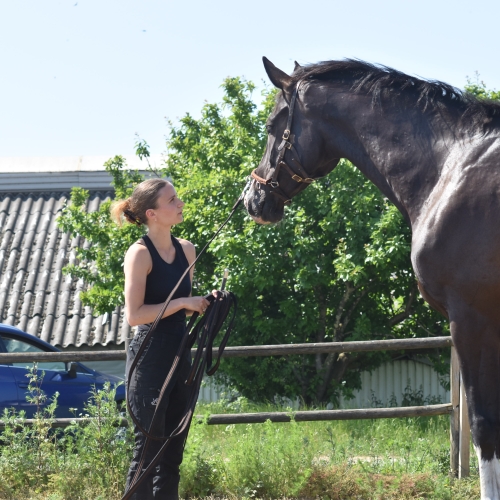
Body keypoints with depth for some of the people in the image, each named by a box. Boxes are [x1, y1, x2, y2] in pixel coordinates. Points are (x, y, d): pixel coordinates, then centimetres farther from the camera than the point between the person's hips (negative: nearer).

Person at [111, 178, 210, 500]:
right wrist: (182, 303, -18)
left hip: (180, 355, 7)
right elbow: (134, 314, -19)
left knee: (173, 452, 9)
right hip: (150, 358, -7)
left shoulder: (186, 250, 9)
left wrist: (206, 303, 3)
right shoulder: (140, 253, -12)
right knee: (149, 449, -7)